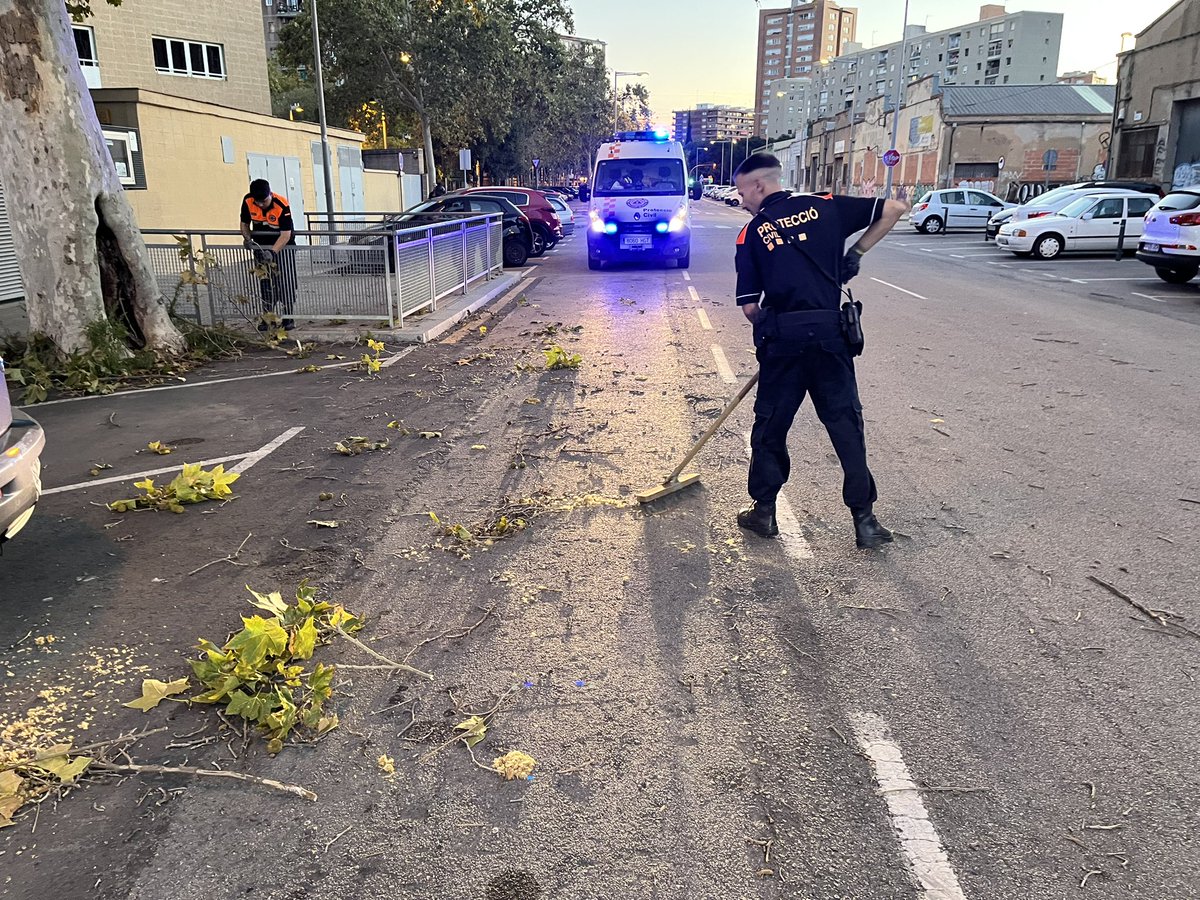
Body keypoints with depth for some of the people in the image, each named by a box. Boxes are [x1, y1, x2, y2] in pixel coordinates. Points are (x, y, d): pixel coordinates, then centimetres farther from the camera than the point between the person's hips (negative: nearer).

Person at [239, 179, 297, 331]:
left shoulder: (282, 205, -26)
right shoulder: (247, 202, -13)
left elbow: (286, 234, -27)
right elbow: (244, 224, 3)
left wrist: (273, 252, -35)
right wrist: (248, 239, -17)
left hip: (283, 245, -4)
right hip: (261, 247, 4)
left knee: (286, 281, -6)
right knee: (264, 283, 5)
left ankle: (288, 317, 1)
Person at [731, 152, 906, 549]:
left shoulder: (751, 233, 4)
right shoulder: (824, 206, 8)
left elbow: (750, 306, 0)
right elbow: (893, 210, 8)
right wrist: (855, 254, 12)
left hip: (781, 337, -1)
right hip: (830, 333, 2)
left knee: (771, 423, 13)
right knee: (846, 423, 8)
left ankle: (763, 510, 21)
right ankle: (864, 520, 11)